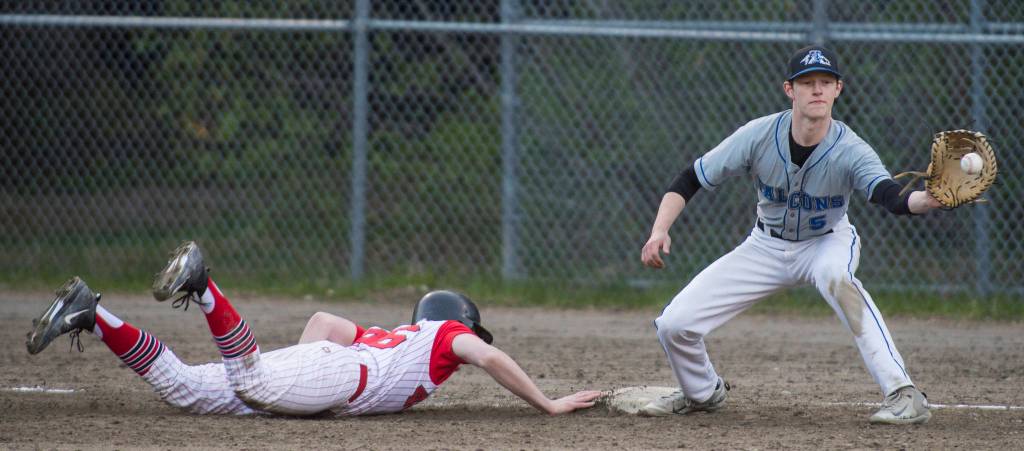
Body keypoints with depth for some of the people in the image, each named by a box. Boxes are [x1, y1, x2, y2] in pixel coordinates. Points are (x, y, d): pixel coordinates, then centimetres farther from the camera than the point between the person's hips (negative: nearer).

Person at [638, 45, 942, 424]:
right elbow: (690, 180, -14)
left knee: (835, 274, -41)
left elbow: (892, 198, -45)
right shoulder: (759, 135, -22)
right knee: (674, 324, -8)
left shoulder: (850, 150, -28)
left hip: (828, 241, -3)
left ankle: (903, 394, -38)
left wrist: (929, 200, -67)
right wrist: (660, 231, -28)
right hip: (766, 247, 3)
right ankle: (703, 393, 29)